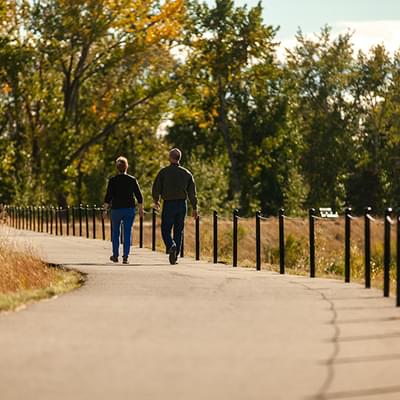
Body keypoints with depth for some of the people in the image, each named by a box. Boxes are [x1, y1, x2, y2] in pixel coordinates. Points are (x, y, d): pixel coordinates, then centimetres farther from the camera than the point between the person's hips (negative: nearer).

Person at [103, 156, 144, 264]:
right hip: (130, 209, 1)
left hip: (116, 209, -1)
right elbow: (139, 196, 1)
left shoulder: (112, 180, -5)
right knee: (127, 233, 3)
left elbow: (108, 197, -8)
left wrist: (105, 209, -3)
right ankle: (125, 257, -4)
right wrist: (141, 209, 9)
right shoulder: (132, 180, 0)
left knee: (115, 232, 16)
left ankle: (115, 255, 23)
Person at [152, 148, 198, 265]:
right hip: (182, 204, 3)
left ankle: (171, 246, -24)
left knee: (166, 230, 4)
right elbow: (192, 193, 3)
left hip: (168, 204, -3)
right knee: (179, 230, 10)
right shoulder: (187, 173, 4)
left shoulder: (164, 172, -5)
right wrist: (194, 208, 8)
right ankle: (175, 255, 8)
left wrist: (156, 201, 16)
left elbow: (156, 189, -2)